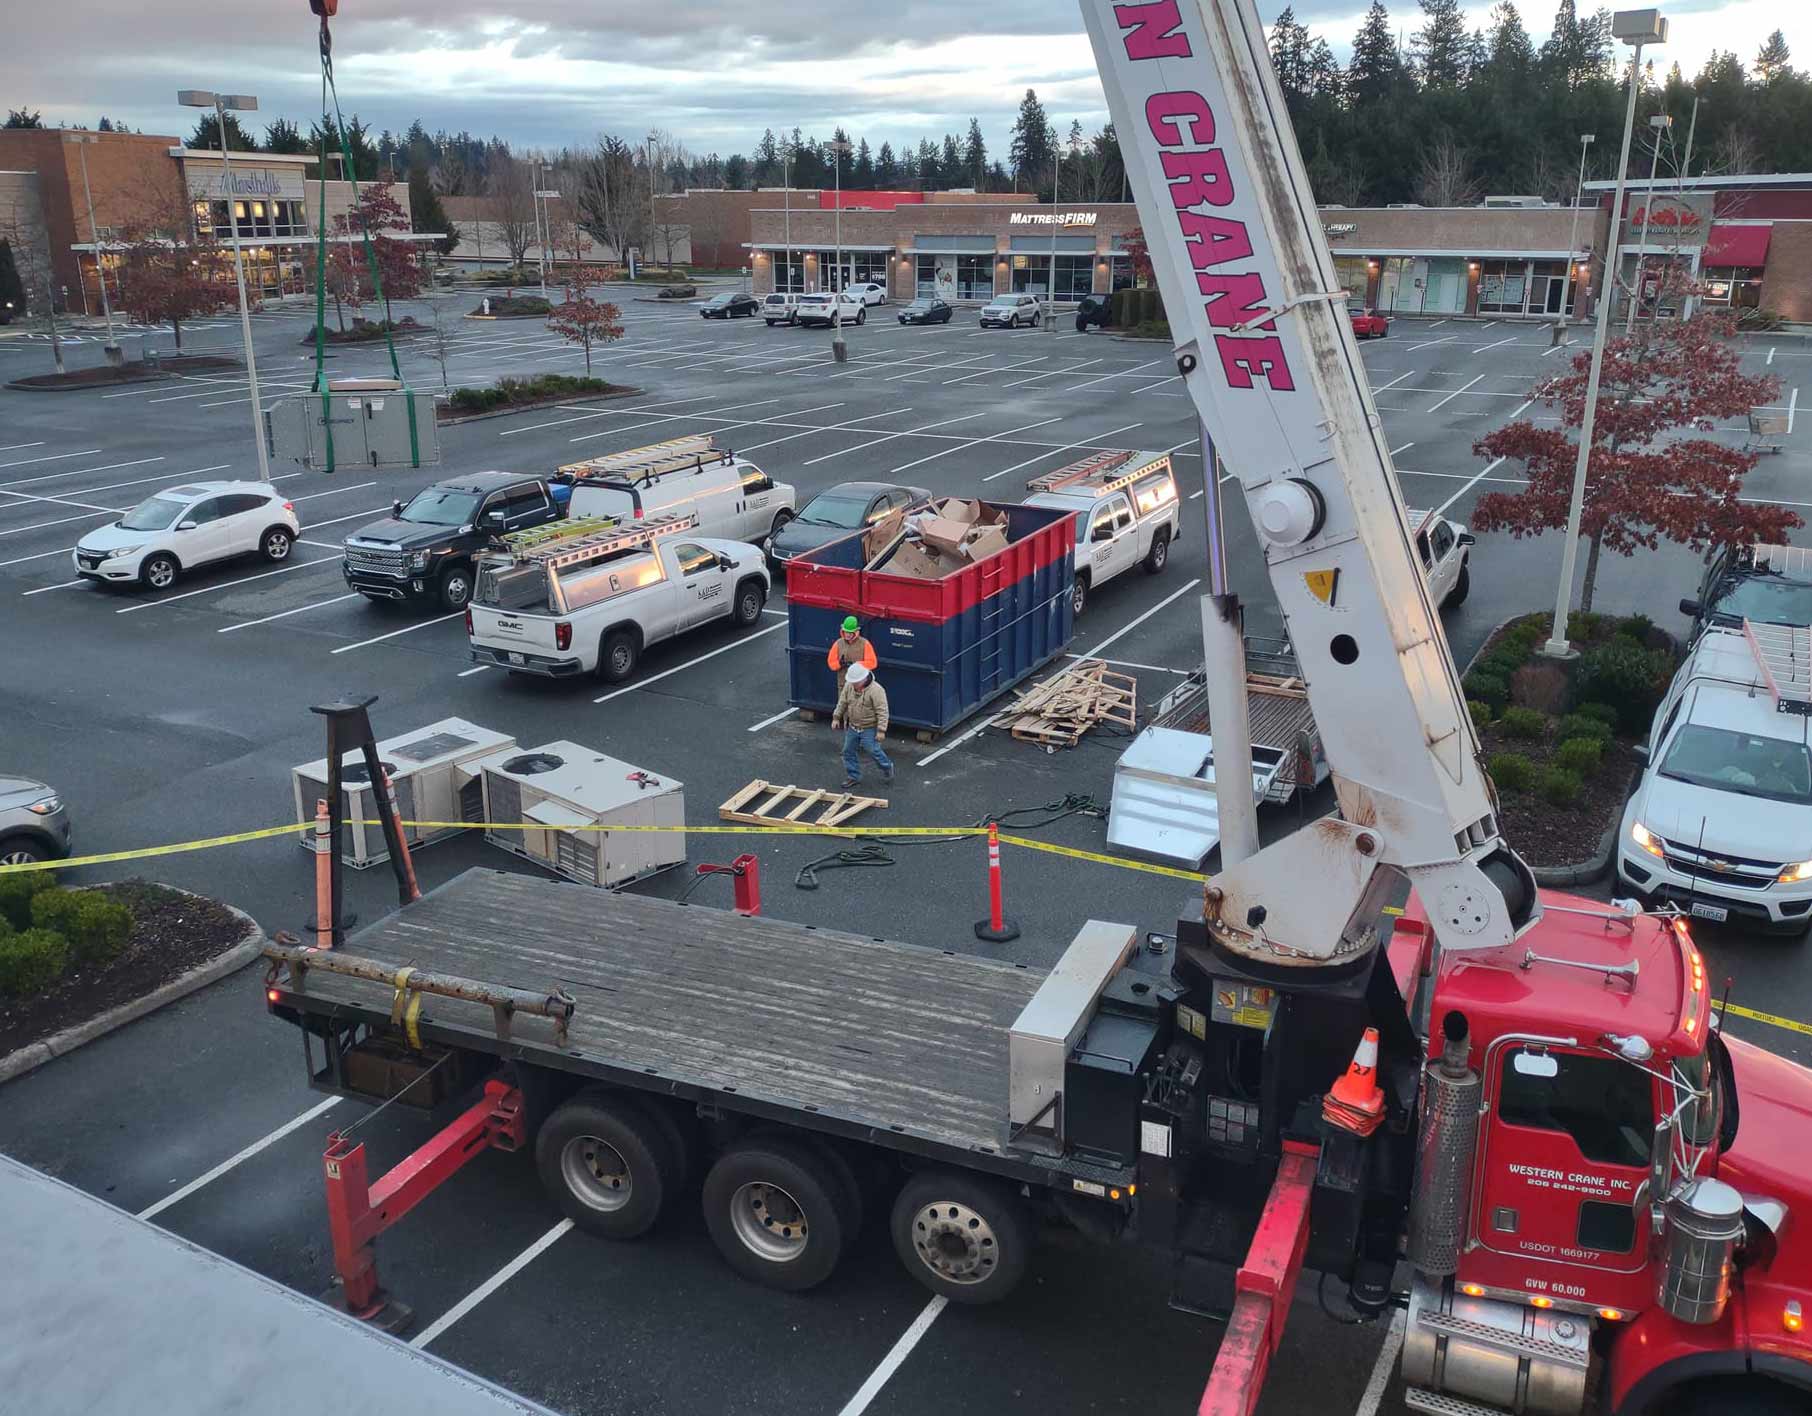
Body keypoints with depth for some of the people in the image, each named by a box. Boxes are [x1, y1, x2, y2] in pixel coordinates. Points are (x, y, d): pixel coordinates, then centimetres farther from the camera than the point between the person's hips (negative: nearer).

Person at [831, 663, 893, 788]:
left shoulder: (876, 690, -24)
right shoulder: (849, 686, -4)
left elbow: (882, 712, -23)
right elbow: (842, 702, 10)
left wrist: (881, 730, -24)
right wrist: (836, 717, 7)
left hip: (869, 729, -6)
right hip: (852, 727, 6)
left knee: (873, 751, -2)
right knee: (848, 751, 10)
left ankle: (887, 767, 26)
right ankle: (853, 776, 25)